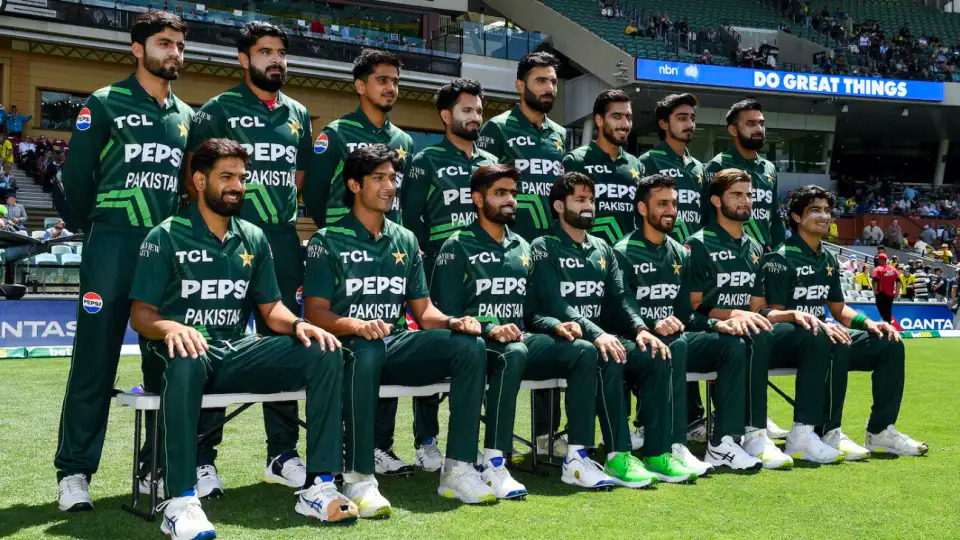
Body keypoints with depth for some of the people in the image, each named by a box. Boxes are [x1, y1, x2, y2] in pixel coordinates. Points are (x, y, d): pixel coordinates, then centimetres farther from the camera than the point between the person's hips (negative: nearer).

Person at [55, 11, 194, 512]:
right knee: (95, 358, -5)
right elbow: (77, 176, 3)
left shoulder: (188, 117, 16)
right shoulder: (104, 104, 3)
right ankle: (74, 471, 1)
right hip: (115, 245, -4)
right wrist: (96, 232, 9)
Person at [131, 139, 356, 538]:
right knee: (188, 360, -43)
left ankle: (318, 487, -20)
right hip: (182, 351, -5)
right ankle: (180, 502, -39)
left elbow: (271, 308, 15)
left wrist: (298, 324, -8)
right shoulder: (166, 237, -1)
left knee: (325, 352, -17)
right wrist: (170, 328, -28)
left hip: (235, 353, 5)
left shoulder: (254, 239, 13)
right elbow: (140, 315, -5)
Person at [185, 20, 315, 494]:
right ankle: (202, 457, 4)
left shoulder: (298, 114, 16)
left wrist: (290, 220, 13)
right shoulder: (219, 109, 1)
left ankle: (283, 454, 18)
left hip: (282, 240, 5)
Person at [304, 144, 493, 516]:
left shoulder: (406, 241, 18)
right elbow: (316, 313, -7)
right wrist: (356, 325, -27)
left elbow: (423, 310, 15)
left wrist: (452, 321, -7)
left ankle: (458, 470, -20)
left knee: (470, 345, -19)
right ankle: (359, 478, -33)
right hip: (350, 346, -5)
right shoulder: (328, 241, 2)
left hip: (397, 346, 5)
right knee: (368, 351, -41)